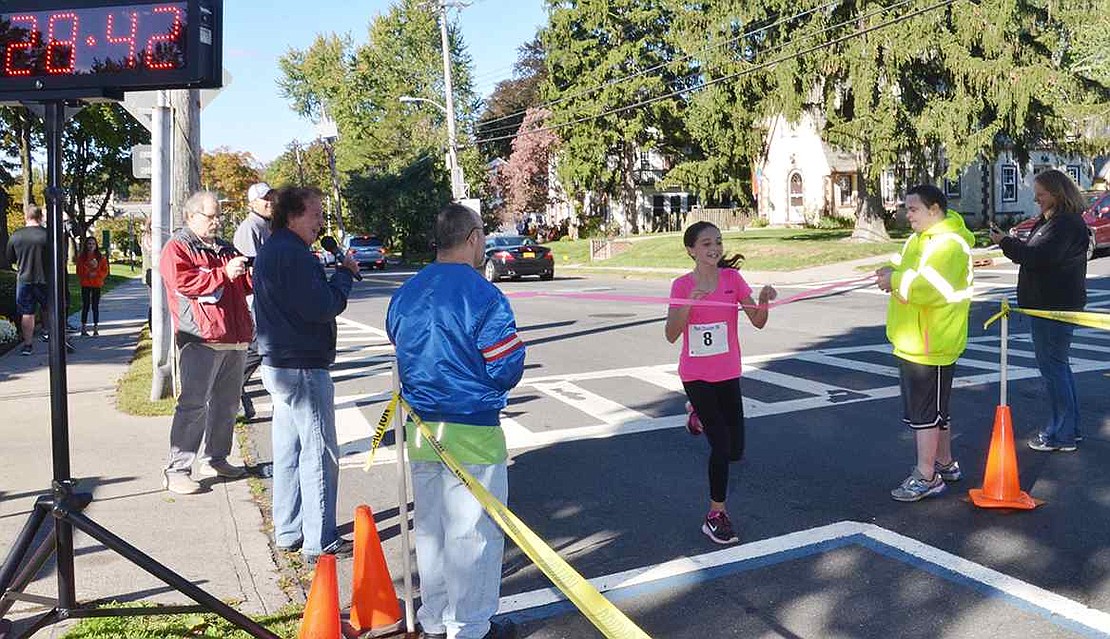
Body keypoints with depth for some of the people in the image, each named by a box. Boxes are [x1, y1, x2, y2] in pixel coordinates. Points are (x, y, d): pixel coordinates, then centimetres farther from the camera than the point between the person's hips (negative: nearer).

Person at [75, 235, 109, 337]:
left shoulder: (101, 258, 5)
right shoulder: (81, 257, 3)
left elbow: (105, 271, 3)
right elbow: (79, 272, 0)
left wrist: (96, 273, -13)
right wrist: (88, 273, -16)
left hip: (97, 285, 1)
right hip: (85, 285, 0)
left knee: (95, 307, 4)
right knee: (85, 306, 1)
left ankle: (96, 328, 8)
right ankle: (84, 328, 5)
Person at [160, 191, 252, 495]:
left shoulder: (224, 249, 22)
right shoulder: (177, 248, 0)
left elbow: (243, 286, 28)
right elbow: (184, 283, -16)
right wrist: (224, 274, -15)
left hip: (234, 338, 8)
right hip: (201, 339, -7)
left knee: (226, 403, 13)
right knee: (194, 404, -9)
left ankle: (215, 459, 25)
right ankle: (176, 470, -3)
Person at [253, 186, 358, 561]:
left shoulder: (271, 250, 15)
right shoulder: (292, 253, -18)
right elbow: (322, 308, -22)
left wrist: (336, 274, 4)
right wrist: (345, 274, -8)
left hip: (279, 365, 11)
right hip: (303, 368, -11)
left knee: (289, 452, 17)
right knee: (319, 454, -2)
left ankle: (288, 533, 27)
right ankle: (320, 542, 6)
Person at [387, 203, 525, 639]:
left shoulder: (404, 294, 5)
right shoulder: (484, 297, -17)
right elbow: (507, 370, -14)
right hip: (472, 432, -7)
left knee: (430, 528, 19)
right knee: (472, 534, 6)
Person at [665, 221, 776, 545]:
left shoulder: (733, 278, -3)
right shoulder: (682, 285, -8)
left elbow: (758, 322, -6)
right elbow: (671, 335, -14)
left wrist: (764, 300, -26)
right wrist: (689, 303, -27)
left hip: (728, 374, 3)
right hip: (695, 375, -3)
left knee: (736, 450, 9)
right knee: (721, 446, -9)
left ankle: (700, 415, 40)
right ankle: (716, 515, 9)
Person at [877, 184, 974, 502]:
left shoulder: (949, 244, -18)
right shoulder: (920, 238, 15)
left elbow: (931, 288, -29)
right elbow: (912, 275, 22)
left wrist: (895, 280, -19)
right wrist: (894, 271, -1)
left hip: (930, 345, -10)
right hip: (913, 342, 10)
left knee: (924, 413, -3)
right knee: (935, 410, 20)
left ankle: (926, 478, 5)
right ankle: (945, 464, 34)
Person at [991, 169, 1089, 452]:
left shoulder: (1067, 224, -19)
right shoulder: (1050, 221, 15)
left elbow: (1039, 257, -26)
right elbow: (1033, 253, 19)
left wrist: (1006, 243, -16)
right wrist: (1011, 243, 2)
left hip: (1055, 308, -11)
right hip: (1047, 304, 11)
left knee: (1053, 367, -4)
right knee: (1059, 366, 18)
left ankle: (1061, 435, 4)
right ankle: (1070, 428, 29)